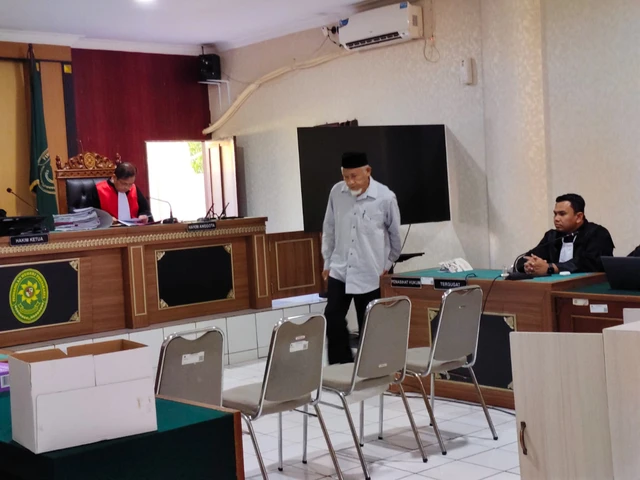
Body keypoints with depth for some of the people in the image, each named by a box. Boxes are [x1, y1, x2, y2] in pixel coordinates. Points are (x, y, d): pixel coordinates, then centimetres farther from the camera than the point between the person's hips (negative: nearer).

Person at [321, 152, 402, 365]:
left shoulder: (385, 197, -11)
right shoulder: (336, 192, -2)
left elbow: (395, 234, 3)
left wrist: (387, 264, 10)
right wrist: (328, 261, 12)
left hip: (370, 274, -3)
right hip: (339, 271, 3)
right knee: (332, 319, -2)